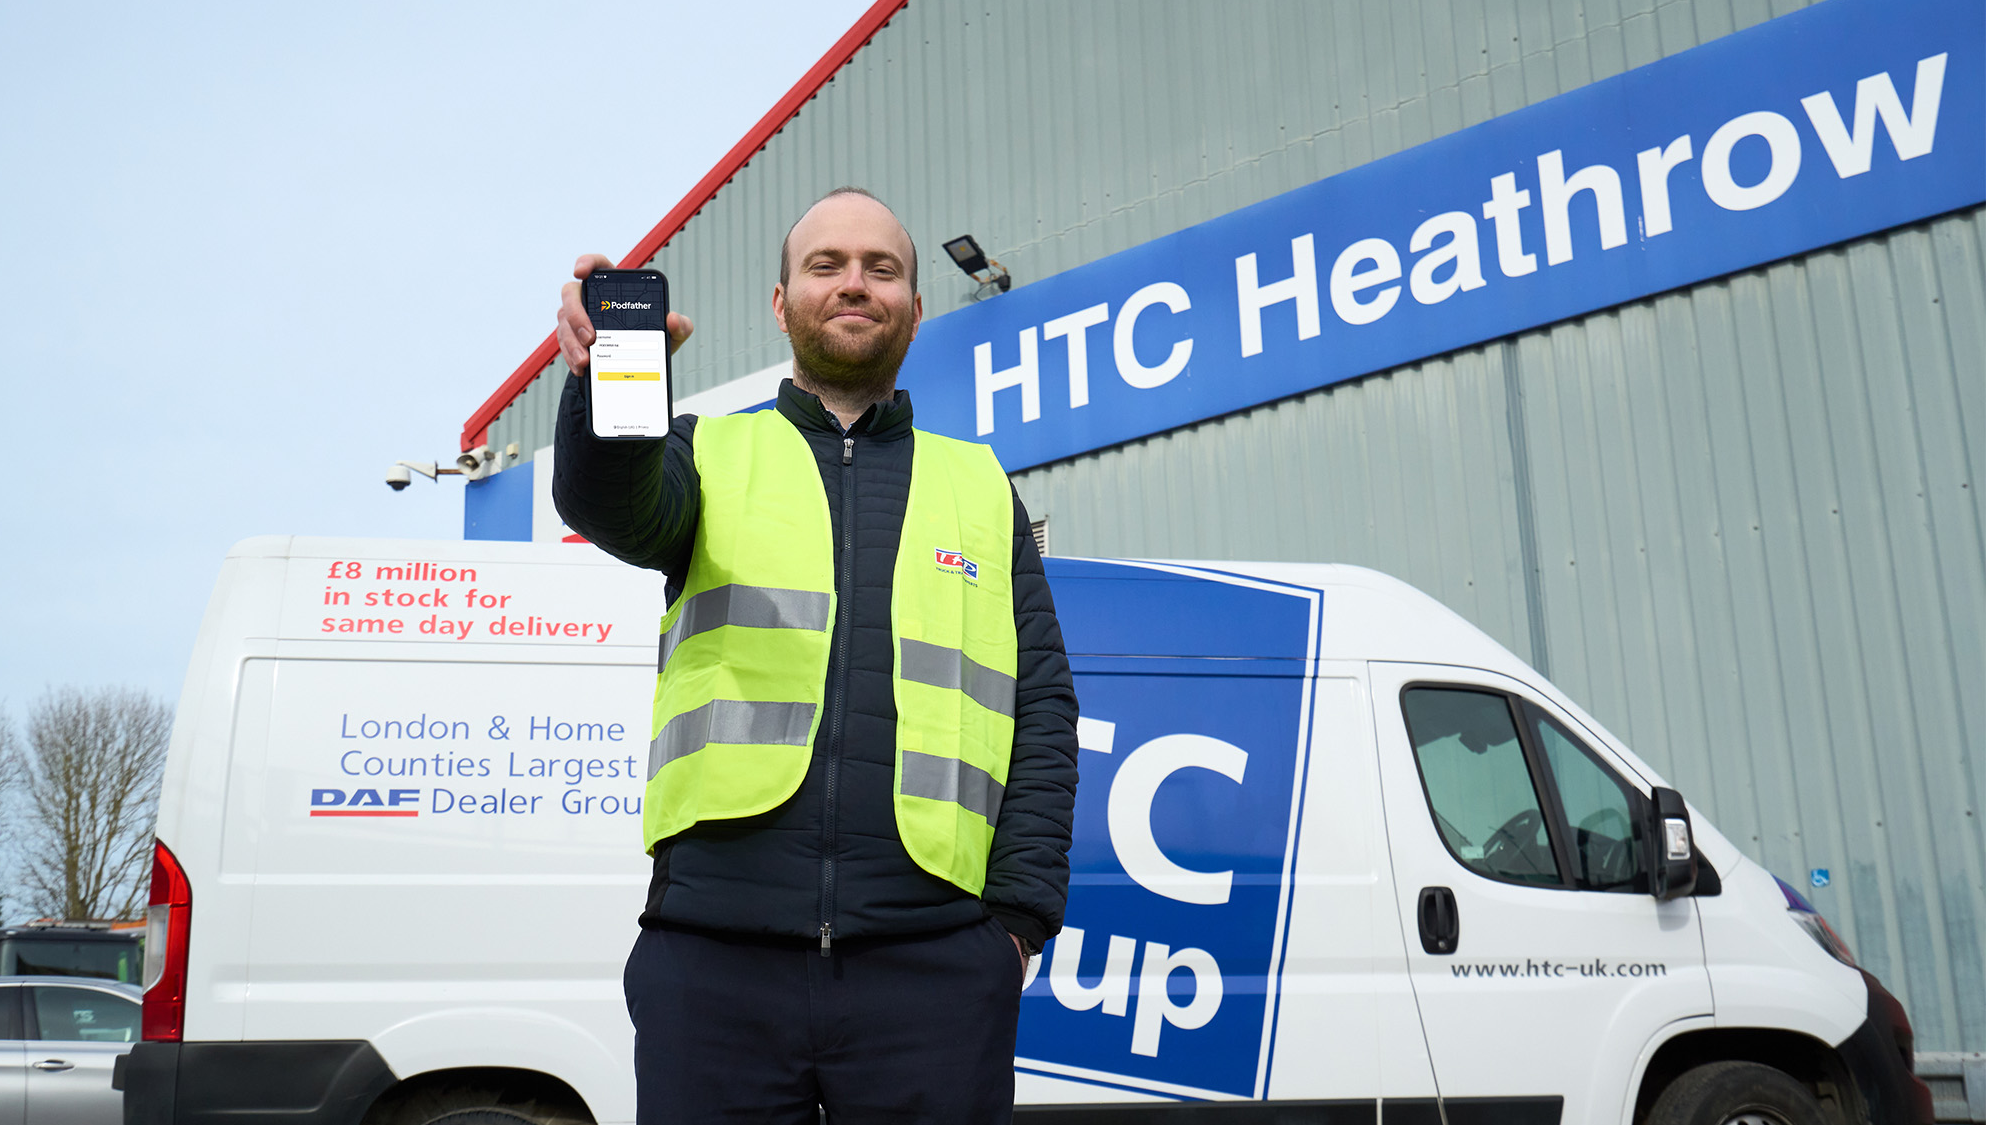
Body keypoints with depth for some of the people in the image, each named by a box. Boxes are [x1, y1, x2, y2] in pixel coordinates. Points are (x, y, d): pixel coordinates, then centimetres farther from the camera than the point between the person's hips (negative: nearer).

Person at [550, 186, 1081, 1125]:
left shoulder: (980, 485, 18)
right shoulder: (710, 456, 15)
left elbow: (1043, 713, 12)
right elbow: (611, 508, -9)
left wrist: (1020, 910, 0)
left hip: (933, 952, 1)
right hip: (716, 947, -1)